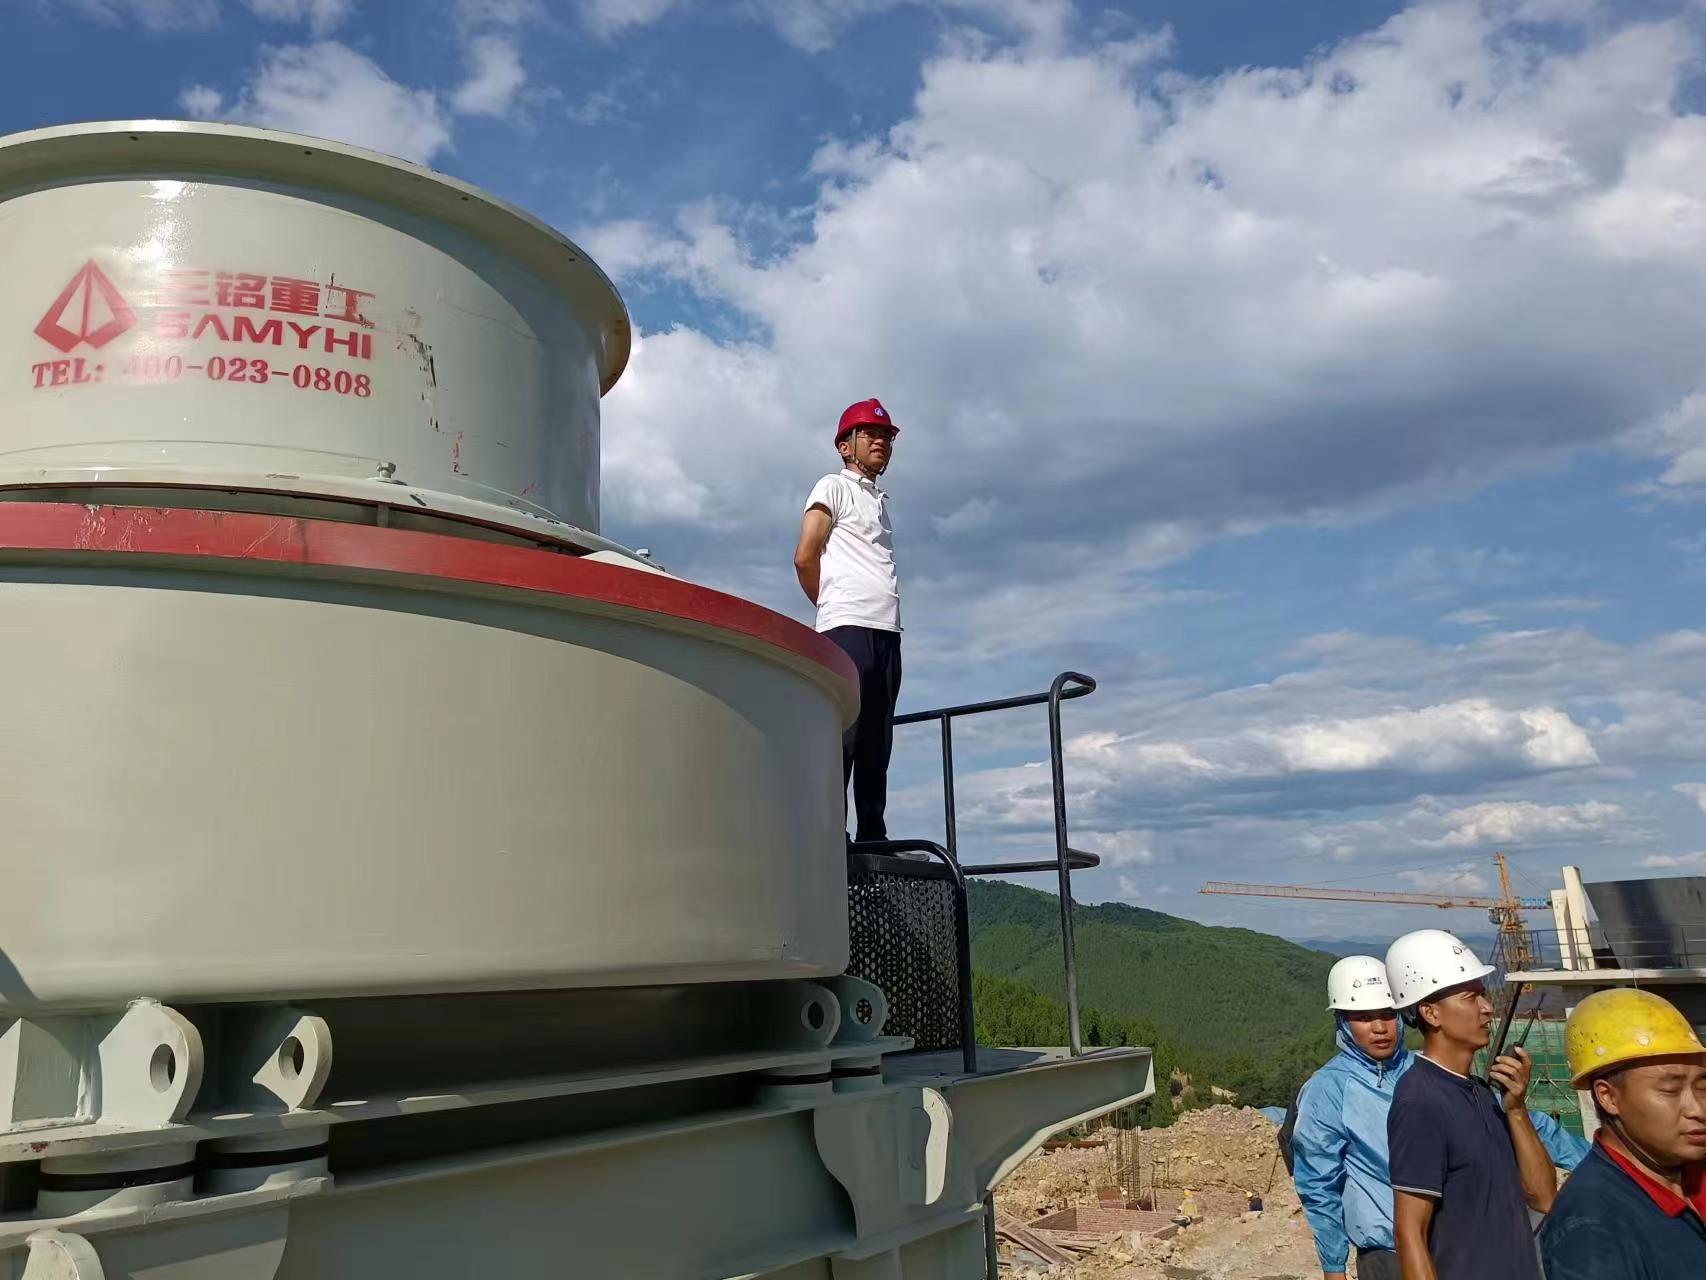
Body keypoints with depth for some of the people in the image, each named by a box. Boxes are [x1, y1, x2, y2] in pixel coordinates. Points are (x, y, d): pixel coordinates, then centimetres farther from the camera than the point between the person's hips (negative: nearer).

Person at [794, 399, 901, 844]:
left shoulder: (880, 501, 28)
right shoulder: (834, 487, 6)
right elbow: (805, 557, -4)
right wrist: (834, 607, 6)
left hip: (886, 632, 7)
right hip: (849, 628, -7)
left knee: (875, 746, 5)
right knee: (841, 739, -13)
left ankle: (874, 840, 6)